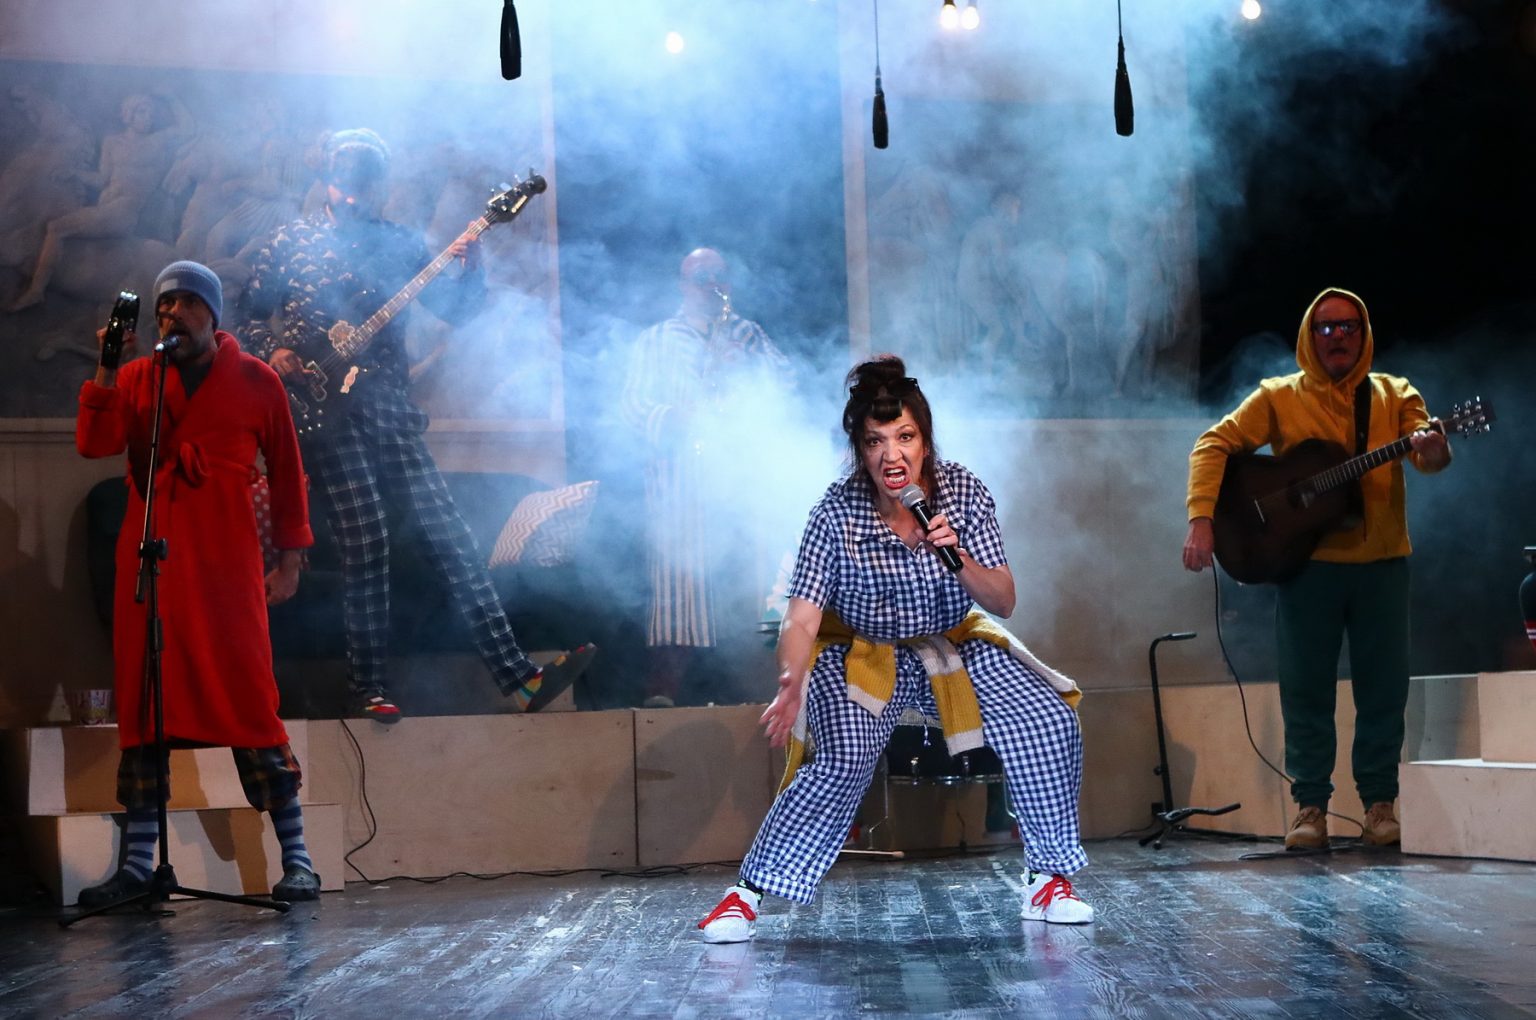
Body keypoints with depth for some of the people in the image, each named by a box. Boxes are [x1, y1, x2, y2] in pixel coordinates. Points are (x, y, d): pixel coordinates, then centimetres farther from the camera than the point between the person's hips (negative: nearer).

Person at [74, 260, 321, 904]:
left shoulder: (255, 381, 6)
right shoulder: (136, 379, 11)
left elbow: (286, 470, 10)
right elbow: (94, 442, -3)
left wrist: (290, 556, 7)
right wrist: (106, 372, -12)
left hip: (226, 561, -3)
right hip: (149, 559, 3)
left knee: (249, 698, -9)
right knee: (142, 700, 3)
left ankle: (296, 857, -6)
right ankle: (139, 861, 9)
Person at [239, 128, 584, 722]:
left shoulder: (399, 244, 12)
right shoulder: (292, 242, 7)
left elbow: (454, 310, 8)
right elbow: (250, 311, 12)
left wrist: (468, 269, -11)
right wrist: (272, 352, -7)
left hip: (389, 410, 3)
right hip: (325, 410, -3)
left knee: (448, 533, -4)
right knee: (366, 540, -14)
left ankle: (515, 675, -7)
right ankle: (368, 687, -1)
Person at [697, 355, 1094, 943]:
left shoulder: (963, 493, -12)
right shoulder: (837, 513, -19)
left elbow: (1003, 603, -8)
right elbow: (802, 616, -22)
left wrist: (958, 558, -29)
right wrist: (791, 684, -42)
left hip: (955, 650, 3)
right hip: (863, 656, -3)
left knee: (1051, 724, -15)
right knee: (844, 762, -29)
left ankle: (1049, 878, 3)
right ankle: (748, 893, -16)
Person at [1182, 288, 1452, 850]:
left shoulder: (1394, 394, 9)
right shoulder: (1279, 397, 4)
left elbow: (1428, 451, -5)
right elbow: (1214, 444, -4)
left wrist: (1433, 450, -31)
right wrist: (1202, 519, -19)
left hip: (1382, 562, 1)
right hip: (1306, 563, -1)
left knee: (1384, 687, 2)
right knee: (1305, 691, 0)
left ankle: (1380, 802, 13)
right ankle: (1310, 806, 9)